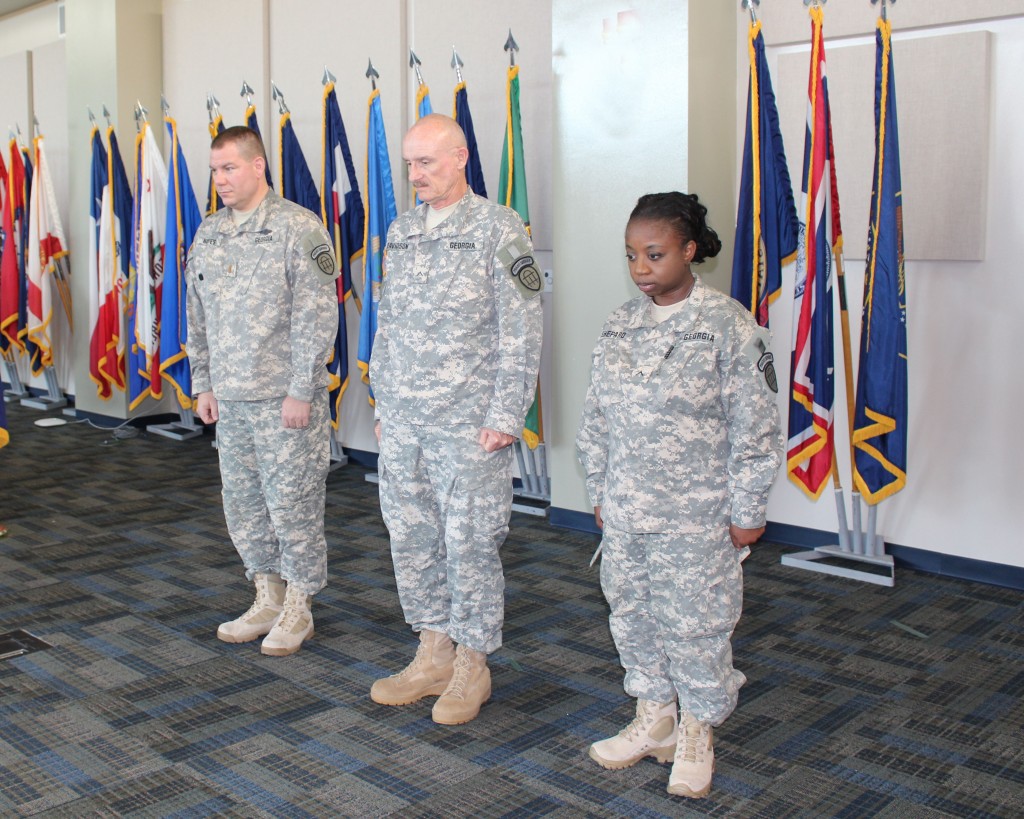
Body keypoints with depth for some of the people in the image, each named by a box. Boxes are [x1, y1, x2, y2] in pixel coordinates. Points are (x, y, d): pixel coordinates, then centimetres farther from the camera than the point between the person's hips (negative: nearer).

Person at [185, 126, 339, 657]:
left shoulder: (298, 228, -9)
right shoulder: (208, 234, 12)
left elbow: (317, 316, -13)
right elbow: (197, 316, 17)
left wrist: (300, 391, -16)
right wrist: (203, 383, 12)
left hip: (284, 398, -7)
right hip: (229, 397, 7)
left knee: (292, 502, 1)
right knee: (242, 501, 13)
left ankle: (297, 610, 16)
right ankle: (267, 599, 28)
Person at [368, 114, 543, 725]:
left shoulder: (498, 230, -7)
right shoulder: (401, 232, 12)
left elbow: (522, 332, -10)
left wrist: (505, 418, -14)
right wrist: (383, 404, 14)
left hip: (469, 423, -6)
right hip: (403, 422, 6)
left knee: (469, 544, 1)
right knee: (412, 538, 11)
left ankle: (473, 667, 17)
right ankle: (433, 656, 26)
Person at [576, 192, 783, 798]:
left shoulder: (729, 327, -11)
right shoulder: (621, 325, 4)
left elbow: (755, 430, -10)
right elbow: (597, 419, 11)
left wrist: (745, 514, -9)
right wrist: (601, 493, 12)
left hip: (697, 519, -5)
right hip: (624, 514, 5)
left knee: (695, 624, 6)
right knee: (632, 616, 15)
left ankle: (696, 735, 27)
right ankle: (653, 718, 35)